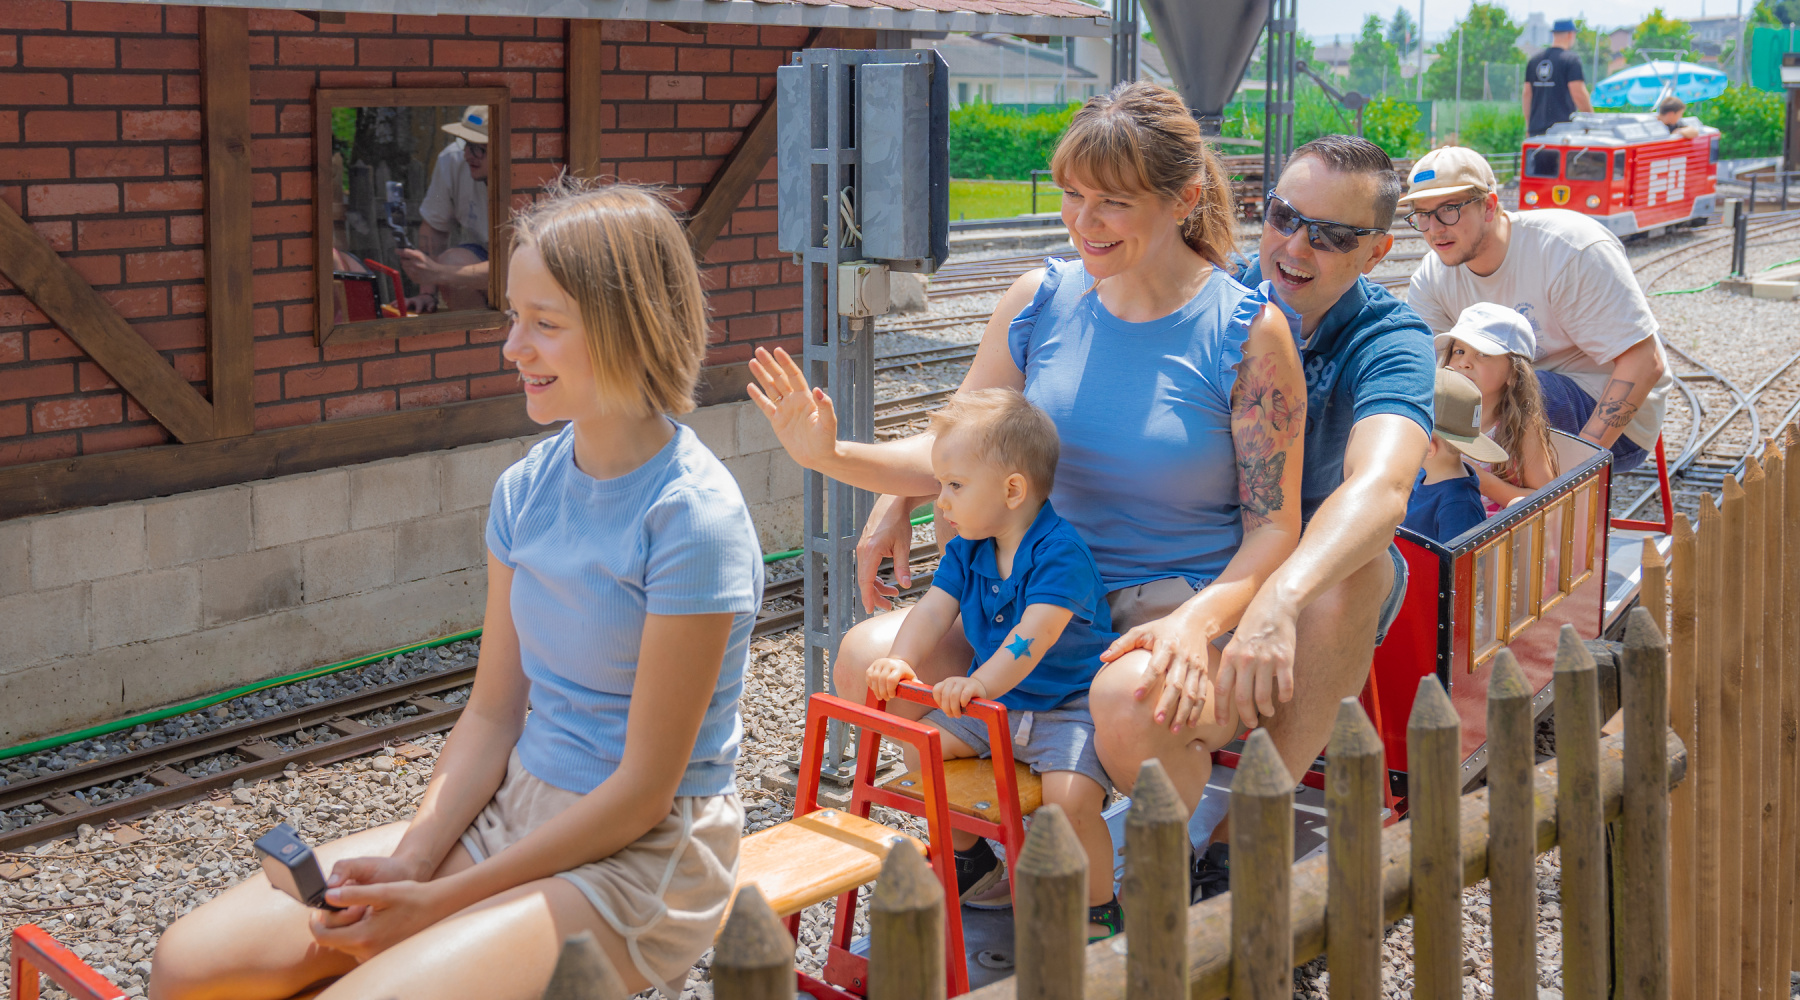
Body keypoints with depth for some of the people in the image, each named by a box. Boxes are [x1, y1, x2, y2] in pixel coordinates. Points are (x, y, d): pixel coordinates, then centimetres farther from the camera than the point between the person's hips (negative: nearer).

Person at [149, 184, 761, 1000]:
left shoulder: (693, 518, -19)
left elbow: (643, 788, -16)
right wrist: (409, 864, -8)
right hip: (510, 810, 7)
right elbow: (492, 717, 7)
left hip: (639, 856, -6)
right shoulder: (526, 490, 3)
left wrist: (440, 902, -15)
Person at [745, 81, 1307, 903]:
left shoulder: (1248, 333, -8)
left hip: (1190, 596, -4)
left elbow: (1275, 524, -7)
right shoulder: (1041, 300, 3)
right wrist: (835, 455, -11)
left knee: (1134, 700, -39)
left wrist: (1199, 621, -27)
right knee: (868, 660, -17)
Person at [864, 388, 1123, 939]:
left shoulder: (1060, 553, -24)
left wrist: (981, 684, -49)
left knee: (1069, 798, -28)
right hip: (997, 702, 8)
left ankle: (1099, 912, -3)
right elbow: (934, 608, -5)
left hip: (1072, 703, -8)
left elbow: (1034, 635, -36)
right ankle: (967, 856, 24)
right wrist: (901, 660, -24)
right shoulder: (967, 548, 2)